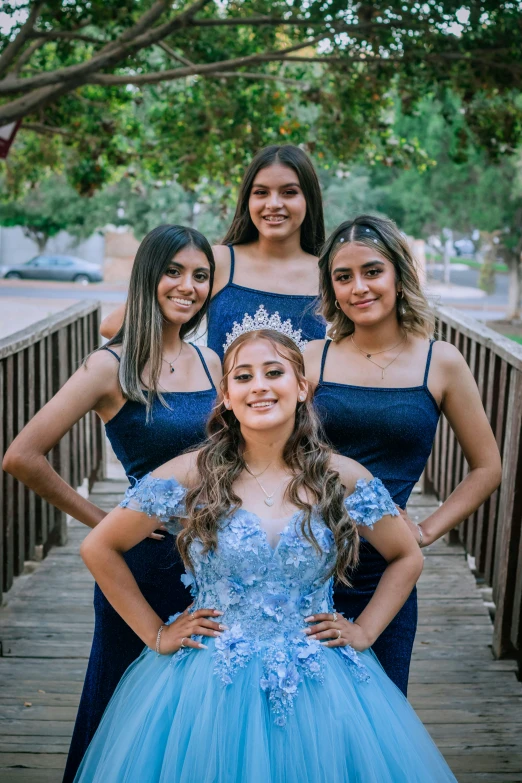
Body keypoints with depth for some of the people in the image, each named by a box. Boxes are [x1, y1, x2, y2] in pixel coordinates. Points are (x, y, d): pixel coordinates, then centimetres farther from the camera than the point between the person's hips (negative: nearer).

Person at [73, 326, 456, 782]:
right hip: (207, 688, -1)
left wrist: (364, 632, 2)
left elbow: (408, 558, 11)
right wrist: (155, 633, -2)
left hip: (318, 689, 1)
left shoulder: (343, 479, -4)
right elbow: (99, 548, 0)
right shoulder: (190, 476, -8)